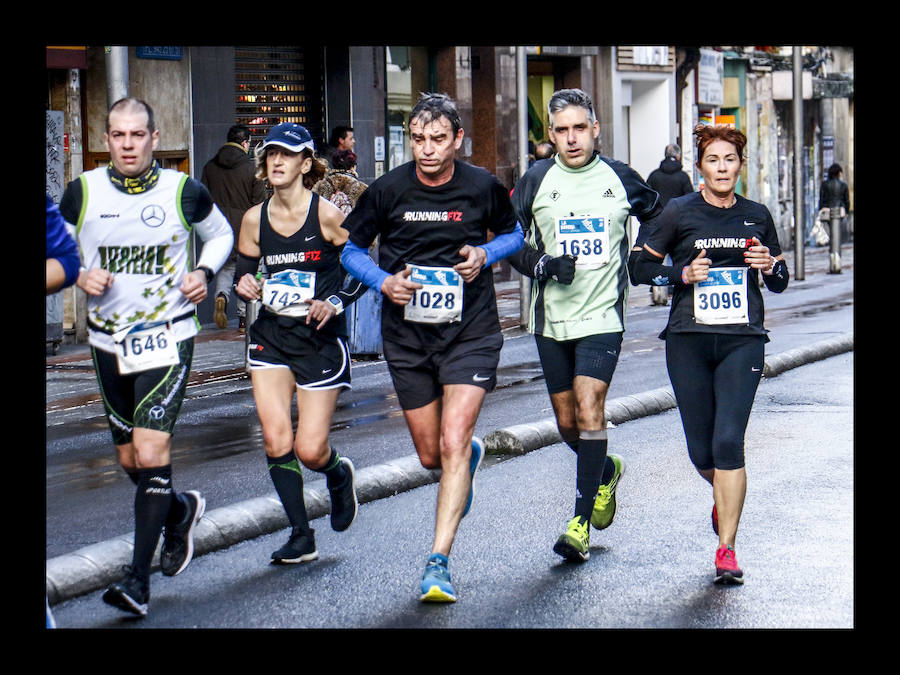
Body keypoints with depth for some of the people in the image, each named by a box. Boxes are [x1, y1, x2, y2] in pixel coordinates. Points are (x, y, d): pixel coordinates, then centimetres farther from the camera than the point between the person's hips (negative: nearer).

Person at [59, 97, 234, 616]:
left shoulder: (185, 192, -5)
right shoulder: (82, 192, -2)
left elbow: (221, 234, 13)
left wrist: (204, 272, -6)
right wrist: (80, 275, -10)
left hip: (168, 336, -3)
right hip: (109, 340, 3)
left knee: (151, 450, -16)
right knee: (131, 459, 12)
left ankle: (139, 579, -12)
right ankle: (181, 510, 45)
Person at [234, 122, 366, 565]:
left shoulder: (327, 215, -9)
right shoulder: (254, 220, 3)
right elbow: (243, 275, 13)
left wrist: (333, 304, -18)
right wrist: (247, 288, -10)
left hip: (320, 339, -3)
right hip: (270, 336, 3)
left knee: (310, 450, -5)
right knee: (276, 441, -8)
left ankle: (339, 475, 33)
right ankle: (301, 536, 6)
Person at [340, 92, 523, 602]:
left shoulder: (483, 187, -6)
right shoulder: (388, 190, -6)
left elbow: (513, 233, 13)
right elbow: (350, 247, 6)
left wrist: (485, 254, -9)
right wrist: (384, 281, -12)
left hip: (470, 334, -2)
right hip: (407, 336, 2)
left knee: (453, 445, -16)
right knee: (430, 455, 12)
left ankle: (439, 561, -11)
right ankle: (473, 453, 49)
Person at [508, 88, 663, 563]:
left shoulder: (620, 178, 3)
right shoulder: (537, 180, 2)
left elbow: (656, 219, 20)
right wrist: (542, 264, -12)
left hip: (602, 315, -2)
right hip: (552, 318, 2)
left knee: (589, 406, -17)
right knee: (567, 422, 9)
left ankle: (581, 523, -15)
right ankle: (606, 471, 41)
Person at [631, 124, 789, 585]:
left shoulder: (757, 217, 9)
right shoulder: (679, 213, 2)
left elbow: (780, 283, 18)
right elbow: (640, 268, 6)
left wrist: (769, 266, -4)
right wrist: (682, 274, -10)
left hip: (742, 340, 0)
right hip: (689, 340, 0)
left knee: (728, 442, -13)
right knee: (701, 451, 4)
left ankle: (726, 549, -6)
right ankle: (723, 497, 40)